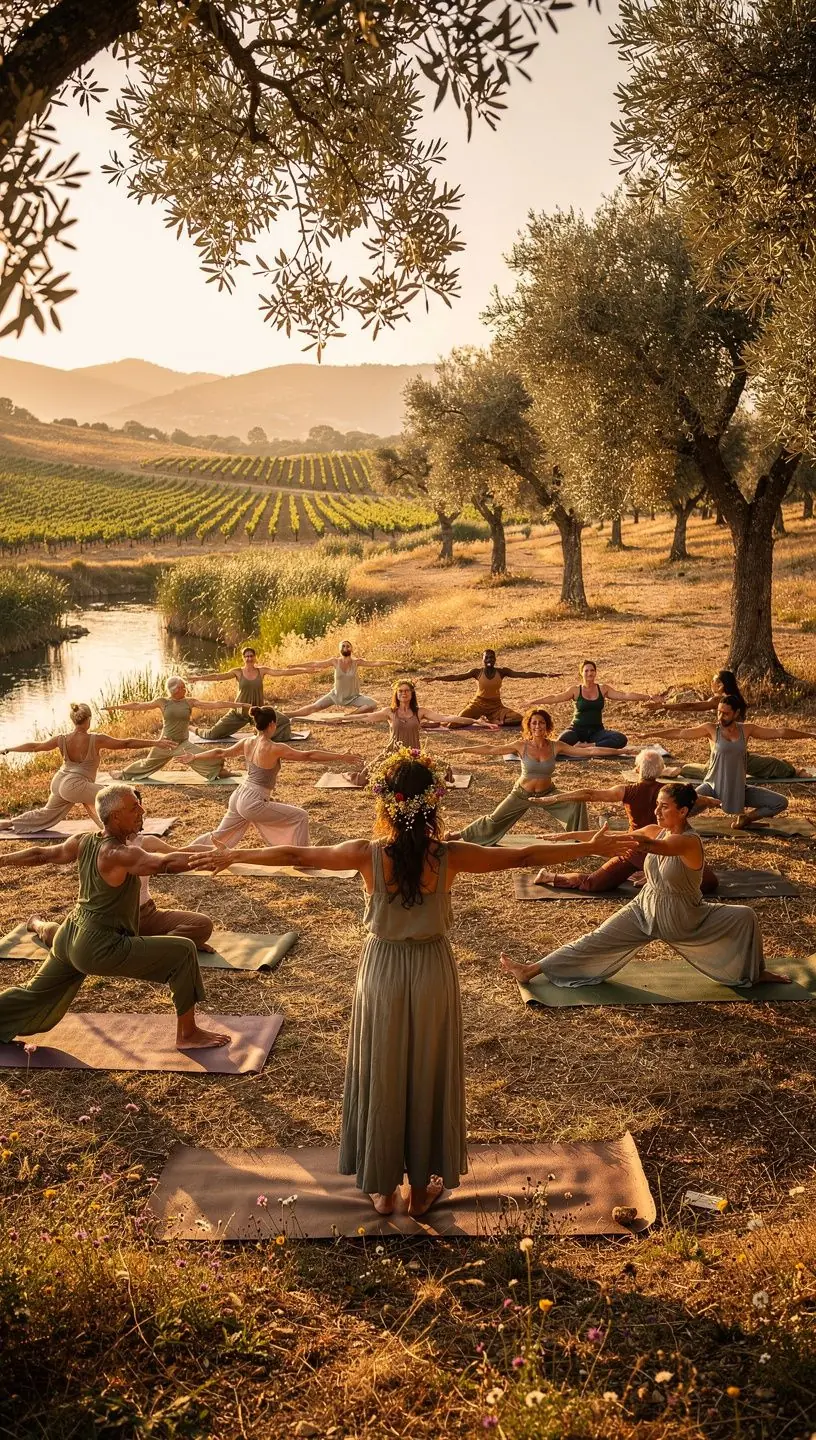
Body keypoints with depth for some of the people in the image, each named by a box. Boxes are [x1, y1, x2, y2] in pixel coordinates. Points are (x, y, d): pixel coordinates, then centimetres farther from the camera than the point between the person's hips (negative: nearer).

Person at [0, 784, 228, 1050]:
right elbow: (166, 863, -36)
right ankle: (188, 1035, 0)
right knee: (183, 952, -9)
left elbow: (40, 854, 13)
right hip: (100, 948, -9)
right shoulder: (119, 855, -24)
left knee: (36, 995, 27)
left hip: (69, 938, 9)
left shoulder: (82, 842, 1)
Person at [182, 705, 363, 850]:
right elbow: (308, 755, -18)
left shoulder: (247, 743, 3)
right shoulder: (275, 749, -18)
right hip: (254, 803, -8)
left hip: (238, 797, 8)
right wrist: (342, 757, -14)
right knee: (300, 817, 2)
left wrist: (192, 757, 30)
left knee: (221, 837, 24)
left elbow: (220, 752, 15)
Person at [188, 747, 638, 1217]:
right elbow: (524, 856, -12)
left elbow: (295, 854, -9)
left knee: (381, 1076, 17)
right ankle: (423, 1186, 32)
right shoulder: (451, 856, -18)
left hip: (383, 971, 0)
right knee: (429, 1075, 17)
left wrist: (231, 857, 2)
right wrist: (592, 847, -3)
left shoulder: (368, 855, -18)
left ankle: (383, 1187, 31)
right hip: (433, 971, 0)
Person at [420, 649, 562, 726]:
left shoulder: (502, 671, -3)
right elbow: (456, 677, -11)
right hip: (478, 704, -1)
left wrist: (544, 674, -18)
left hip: (496, 706, 1)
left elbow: (523, 674, -9)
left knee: (518, 718, -22)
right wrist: (434, 678, -19)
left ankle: (490, 720, -4)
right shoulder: (477, 672, -6)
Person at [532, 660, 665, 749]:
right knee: (562, 742, -36)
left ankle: (587, 746, -21)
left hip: (596, 730, 2)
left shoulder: (603, 689, 5)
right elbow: (554, 698, -7)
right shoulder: (575, 690, 0)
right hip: (577, 729, -2)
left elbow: (625, 695, 1)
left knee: (621, 739, -26)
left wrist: (649, 697, -6)